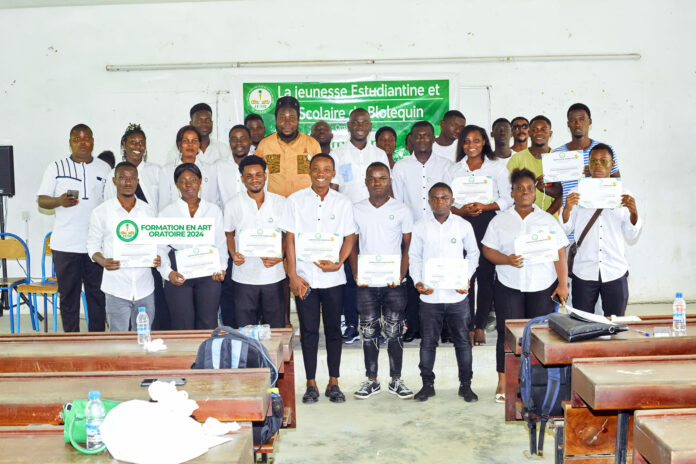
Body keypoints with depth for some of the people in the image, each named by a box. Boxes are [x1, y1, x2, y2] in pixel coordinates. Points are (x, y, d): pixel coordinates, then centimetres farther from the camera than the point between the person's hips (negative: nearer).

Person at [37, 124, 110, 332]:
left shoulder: (104, 168, 10)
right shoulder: (56, 168, 7)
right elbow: (41, 200, 5)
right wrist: (59, 201, -17)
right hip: (65, 244, 0)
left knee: (97, 294, 4)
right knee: (68, 294, 5)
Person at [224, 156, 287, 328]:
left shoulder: (280, 202, 2)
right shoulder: (232, 205, 2)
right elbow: (229, 234, 12)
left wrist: (280, 256, -10)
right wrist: (233, 254, -7)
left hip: (274, 275, 0)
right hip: (244, 277, 0)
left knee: (277, 328, 7)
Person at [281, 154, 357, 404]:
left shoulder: (343, 203, 5)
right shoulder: (295, 200, 2)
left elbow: (349, 237, 5)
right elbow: (290, 238, 1)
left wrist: (338, 263, -12)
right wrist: (293, 275, -6)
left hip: (333, 277, 1)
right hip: (304, 276, -1)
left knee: (333, 329, 7)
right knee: (308, 330, 4)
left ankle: (333, 382, 19)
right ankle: (311, 384, 15)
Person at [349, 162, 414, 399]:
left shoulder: (401, 210, 1)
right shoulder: (356, 210, 5)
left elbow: (408, 246, 3)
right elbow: (352, 245, 9)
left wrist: (401, 275, -10)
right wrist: (356, 273, -4)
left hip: (394, 283, -1)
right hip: (366, 283, 1)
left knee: (394, 332, 5)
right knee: (369, 332, 8)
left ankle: (396, 380, 18)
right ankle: (371, 380, 19)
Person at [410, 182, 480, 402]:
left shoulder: (463, 226, 0)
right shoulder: (420, 227, 0)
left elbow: (473, 253, 11)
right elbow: (414, 257, 7)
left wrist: (467, 277, -3)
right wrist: (417, 281, -7)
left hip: (457, 294, 0)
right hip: (429, 295, 0)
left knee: (463, 341, 8)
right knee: (428, 341, 8)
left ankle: (465, 385, 22)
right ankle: (428, 384, 22)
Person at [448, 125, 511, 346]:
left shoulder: (497, 167, 9)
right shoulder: (454, 170, 15)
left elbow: (508, 199, 5)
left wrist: (484, 207, -11)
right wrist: (460, 210, -10)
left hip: (488, 223, -1)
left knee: (486, 275, -2)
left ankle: (480, 326, 9)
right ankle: (468, 327, 2)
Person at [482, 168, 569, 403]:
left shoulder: (548, 220, 7)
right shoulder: (500, 220, 7)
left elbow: (560, 254, 4)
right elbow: (488, 250, 4)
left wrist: (563, 284, -3)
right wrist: (507, 260, -15)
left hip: (543, 286, 1)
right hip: (509, 286, 0)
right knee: (507, 333, 1)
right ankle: (503, 382, 11)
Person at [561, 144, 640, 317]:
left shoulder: (623, 195, 5)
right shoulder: (577, 193, 4)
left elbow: (631, 235, 3)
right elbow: (565, 230, 1)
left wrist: (633, 211, -15)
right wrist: (567, 209, -17)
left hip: (615, 271, 1)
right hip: (584, 271, -1)